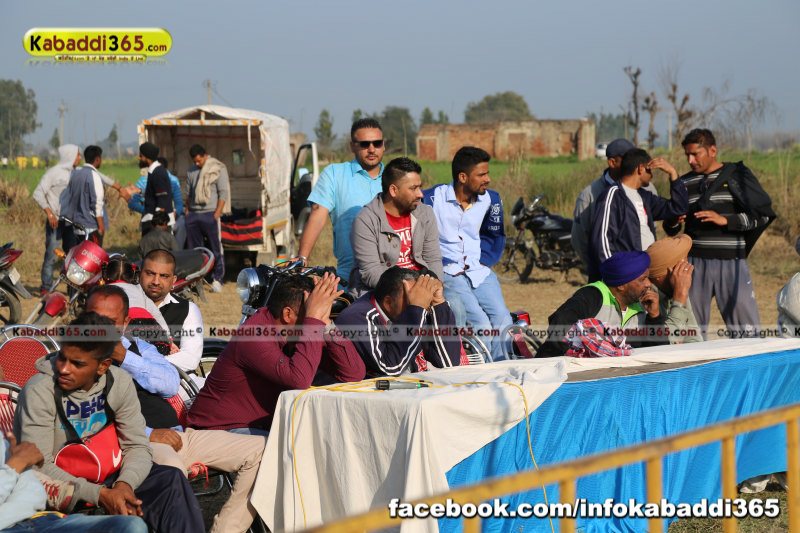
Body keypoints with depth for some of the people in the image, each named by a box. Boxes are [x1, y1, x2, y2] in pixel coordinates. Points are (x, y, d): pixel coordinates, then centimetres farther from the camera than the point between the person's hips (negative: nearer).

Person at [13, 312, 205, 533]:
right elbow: (38, 467, -22)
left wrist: (124, 485, -25)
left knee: (171, 480, -17)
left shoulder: (119, 383, -4)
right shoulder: (40, 391, -19)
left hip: (101, 479, 5)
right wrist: (100, 495, -30)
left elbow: (137, 447, -2)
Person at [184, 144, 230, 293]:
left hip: (210, 214, -6)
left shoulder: (218, 169, -2)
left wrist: (217, 213, -13)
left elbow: (223, 193, -7)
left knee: (215, 248, -3)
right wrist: (187, 211, 13)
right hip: (193, 214, 6)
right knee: (193, 248, 7)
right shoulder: (192, 172, 16)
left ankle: (218, 280, 0)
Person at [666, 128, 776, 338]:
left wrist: (725, 220, -13)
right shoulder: (685, 183, 12)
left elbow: (763, 215, -2)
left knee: (746, 329, -6)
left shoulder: (736, 175, 2)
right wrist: (673, 222, -4)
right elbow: (670, 229, 20)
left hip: (731, 261, -3)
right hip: (695, 263, 3)